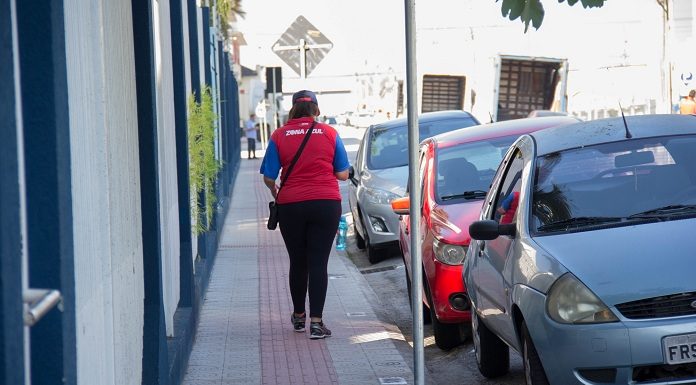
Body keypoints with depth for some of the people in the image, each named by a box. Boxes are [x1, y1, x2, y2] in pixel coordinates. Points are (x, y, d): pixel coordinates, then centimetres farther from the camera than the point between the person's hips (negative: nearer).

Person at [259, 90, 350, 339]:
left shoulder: (279, 136, -1)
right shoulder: (329, 133, 1)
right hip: (326, 204, -1)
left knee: (298, 262, 14)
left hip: (291, 205, 1)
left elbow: (269, 177, -2)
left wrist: (275, 193, 20)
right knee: (318, 263, 0)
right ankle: (316, 322, -7)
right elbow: (343, 174, 4)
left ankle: (299, 316, 28)